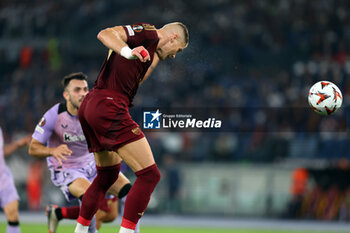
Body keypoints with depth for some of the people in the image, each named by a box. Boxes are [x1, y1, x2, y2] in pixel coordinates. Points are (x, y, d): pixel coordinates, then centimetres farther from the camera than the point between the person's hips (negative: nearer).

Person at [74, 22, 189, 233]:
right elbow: (105, 34, -17)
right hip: (109, 107, -11)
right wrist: (127, 51, -33)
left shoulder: (152, 47, 24)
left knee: (108, 174, 28)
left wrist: (154, 60, 25)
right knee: (150, 175, -10)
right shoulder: (148, 32, -3)